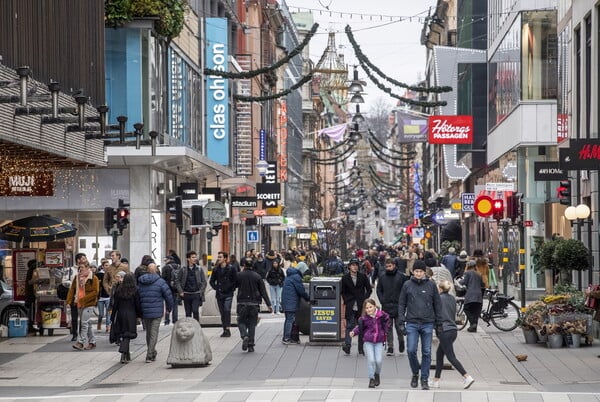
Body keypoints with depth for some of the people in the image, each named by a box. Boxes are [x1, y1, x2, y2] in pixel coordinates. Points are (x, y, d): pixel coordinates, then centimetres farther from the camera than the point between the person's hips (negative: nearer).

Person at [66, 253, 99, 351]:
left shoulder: (93, 278, -8)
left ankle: (81, 342, -12)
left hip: (89, 303, -7)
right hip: (79, 304, 7)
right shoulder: (78, 277, 11)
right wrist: (69, 300, -1)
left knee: (84, 323, -12)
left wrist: (83, 299, -18)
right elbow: (72, 289, 12)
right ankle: (92, 342, 20)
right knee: (88, 324, 12)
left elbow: (95, 292, -14)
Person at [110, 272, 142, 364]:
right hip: (131, 315, -3)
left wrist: (112, 316, 8)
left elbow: (115, 304, 3)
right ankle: (123, 352, -23)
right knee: (127, 335, -2)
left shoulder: (118, 290, 0)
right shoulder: (135, 291, -7)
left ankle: (127, 355, 22)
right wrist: (140, 315, 8)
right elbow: (138, 305, -5)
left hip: (120, 314, 3)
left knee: (121, 334, 13)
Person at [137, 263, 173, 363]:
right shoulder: (160, 282, -7)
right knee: (154, 333, 0)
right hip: (157, 312, -4)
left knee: (148, 333, 18)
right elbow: (168, 295, -8)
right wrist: (169, 308, 8)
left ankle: (152, 353, 30)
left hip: (144, 312, 4)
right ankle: (149, 356, -5)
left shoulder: (140, 282, 4)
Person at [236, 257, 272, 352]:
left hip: (242, 303, -1)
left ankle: (244, 336, -20)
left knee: (241, 322, 10)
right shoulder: (257, 276, -2)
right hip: (254, 304, 1)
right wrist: (269, 305, -1)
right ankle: (251, 346, 6)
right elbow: (263, 292, -2)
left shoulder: (239, 275, -5)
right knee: (252, 324, 8)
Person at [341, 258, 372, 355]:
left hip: (361, 306, 1)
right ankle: (347, 345, -13)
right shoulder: (345, 278, 4)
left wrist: (365, 300, -1)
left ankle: (361, 348, 10)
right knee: (349, 326, -9)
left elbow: (369, 289, 10)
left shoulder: (363, 277, 6)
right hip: (350, 307, -1)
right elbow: (343, 292, 10)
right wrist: (347, 301, -2)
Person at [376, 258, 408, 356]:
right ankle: (390, 347, 5)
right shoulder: (382, 276, 5)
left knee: (399, 326, 3)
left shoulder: (401, 276, -3)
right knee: (388, 328, 2)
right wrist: (382, 301, 0)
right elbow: (379, 290, 11)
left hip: (398, 306, -2)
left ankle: (401, 341, 29)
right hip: (386, 306, 2)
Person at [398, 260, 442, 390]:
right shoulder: (407, 285, 4)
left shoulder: (431, 285, 3)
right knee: (411, 350, -8)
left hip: (427, 324, 0)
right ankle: (415, 374, 16)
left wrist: (439, 323, 5)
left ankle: (425, 379, 10)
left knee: (426, 352, 2)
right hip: (412, 323, 0)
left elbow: (437, 304, 8)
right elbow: (402, 304, 7)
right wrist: (401, 322, -1)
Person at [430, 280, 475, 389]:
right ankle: (436, 380, 17)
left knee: (451, 357, -6)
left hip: (444, 331, -8)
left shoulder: (439, 298, -9)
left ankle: (467, 377, -15)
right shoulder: (452, 299, 12)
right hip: (453, 330, 8)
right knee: (439, 353, 16)